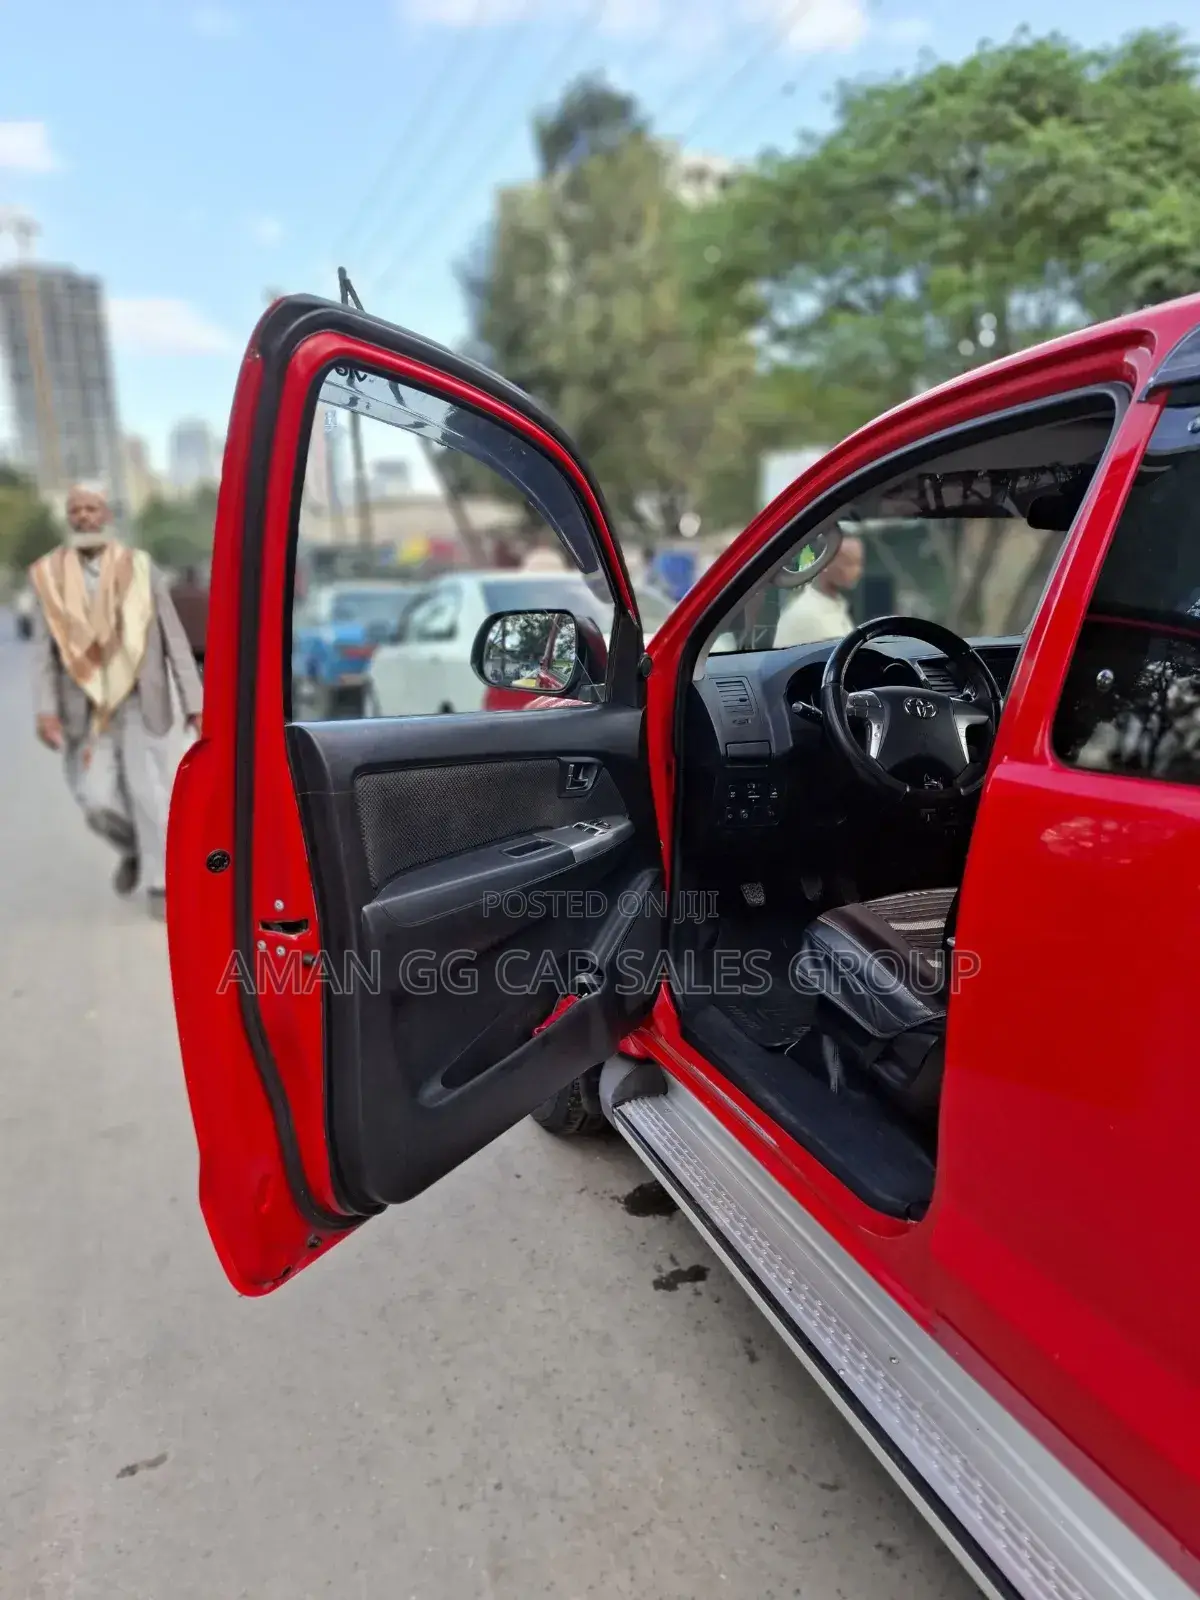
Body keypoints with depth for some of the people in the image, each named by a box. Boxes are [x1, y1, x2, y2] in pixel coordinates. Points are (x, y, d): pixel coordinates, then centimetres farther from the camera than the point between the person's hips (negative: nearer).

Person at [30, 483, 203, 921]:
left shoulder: (140, 567, -3)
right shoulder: (50, 575, 0)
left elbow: (173, 639, -3)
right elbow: (44, 651, -1)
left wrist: (194, 704, -7)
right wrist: (46, 711, -13)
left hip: (141, 704, -1)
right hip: (86, 711, 1)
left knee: (150, 796, -6)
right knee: (98, 802, -5)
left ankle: (160, 885, 10)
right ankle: (134, 849, 27)